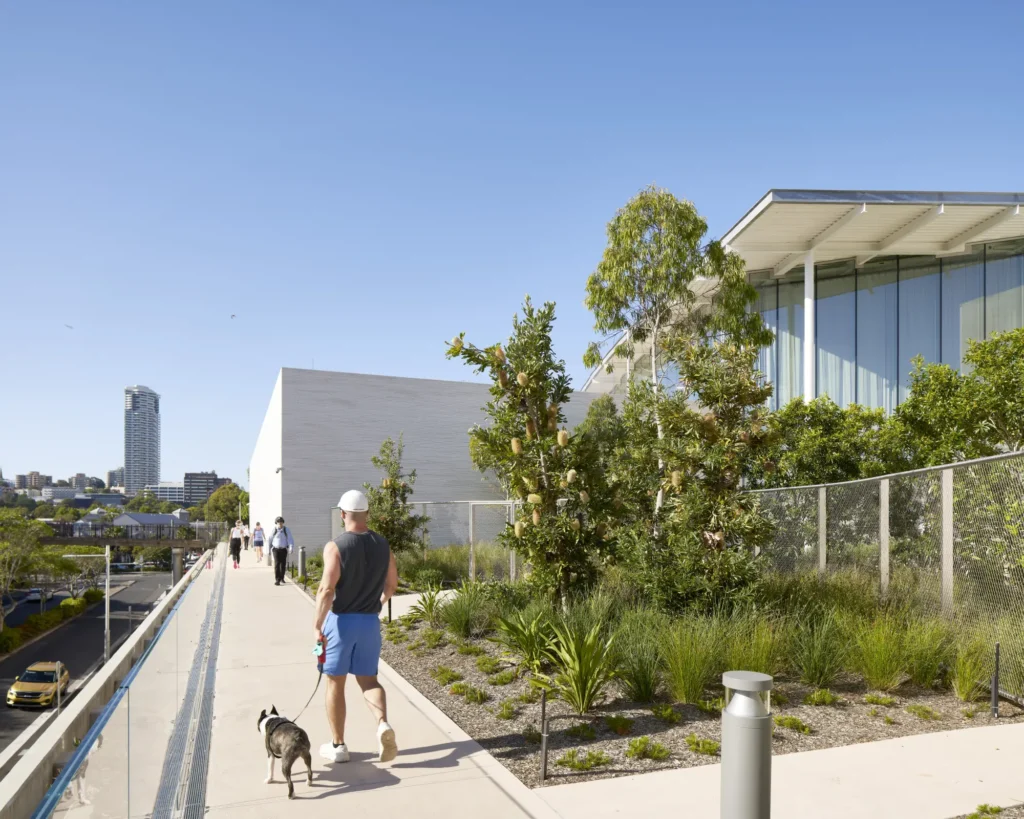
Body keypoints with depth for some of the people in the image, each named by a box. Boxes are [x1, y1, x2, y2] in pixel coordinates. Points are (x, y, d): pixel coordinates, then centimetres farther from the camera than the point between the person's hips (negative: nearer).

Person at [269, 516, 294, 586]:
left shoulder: (286, 530, -4)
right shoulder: (274, 530, -3)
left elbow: (290, 539, -10)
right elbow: (270, 540, 9)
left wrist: (291, 548, -23)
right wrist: (269, 548, 14)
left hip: (284, 549, 1)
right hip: (276, 549, -1)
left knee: (283, 564, 10)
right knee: (277, 564, -11)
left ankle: (282, 578, 29)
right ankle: (277, 580, -13)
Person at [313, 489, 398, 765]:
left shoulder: (335, 546, -14)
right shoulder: (382, 544, 1)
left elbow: (327, 590, -21)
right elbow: (392, 584, 9)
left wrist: (317, 625, -14)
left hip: (341, 620, -4)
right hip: (370, 621, 4)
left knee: (335, 683, 11)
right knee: (368, 679, 14)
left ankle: (338, 745, 19)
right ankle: (383, 724, -12)